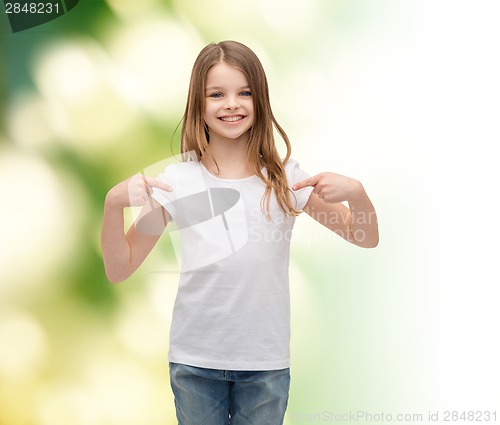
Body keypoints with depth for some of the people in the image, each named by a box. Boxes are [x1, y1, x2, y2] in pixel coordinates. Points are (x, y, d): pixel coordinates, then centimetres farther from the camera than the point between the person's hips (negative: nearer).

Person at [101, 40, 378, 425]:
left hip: (266, 362, 1)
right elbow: (119, 270, -3)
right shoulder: (178, 181, -5)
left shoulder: (283, 177, -3)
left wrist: (356, 191, -19)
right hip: (195, 360, 0)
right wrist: (114, 203, -20)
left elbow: (365, 237, 1)